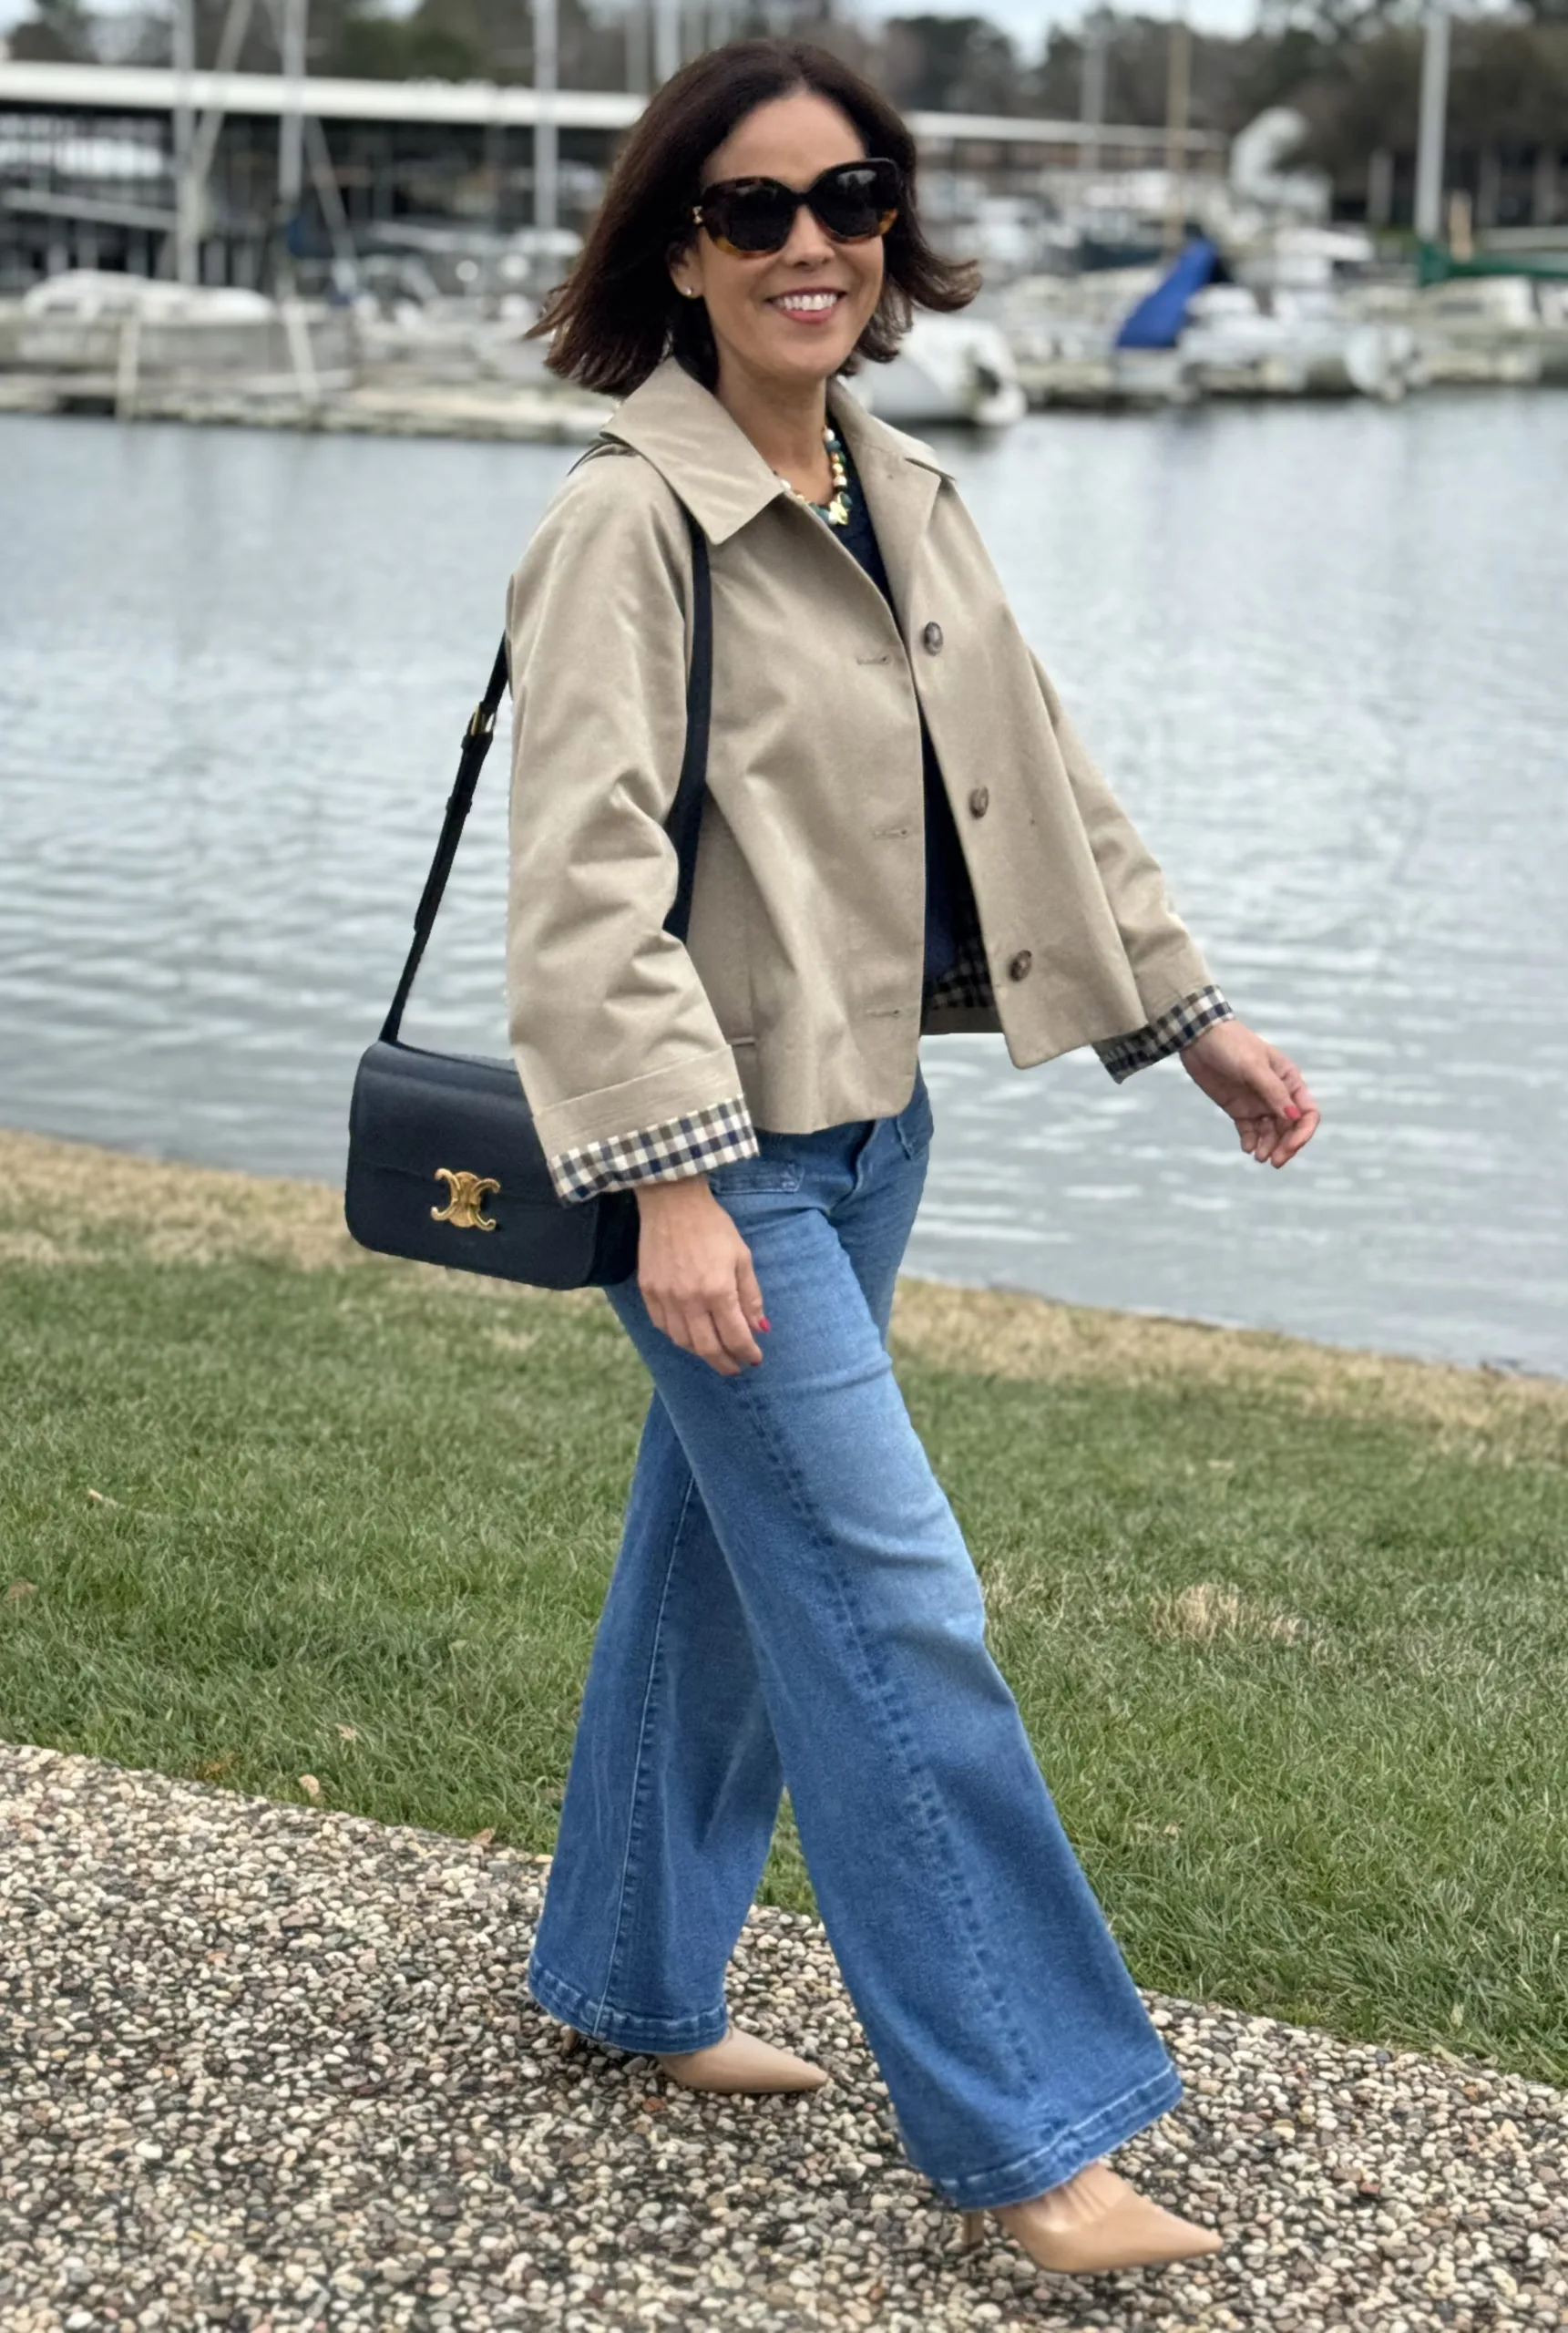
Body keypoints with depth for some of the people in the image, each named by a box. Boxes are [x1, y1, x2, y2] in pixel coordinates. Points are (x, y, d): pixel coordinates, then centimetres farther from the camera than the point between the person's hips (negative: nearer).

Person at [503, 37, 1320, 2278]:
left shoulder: (903, 494, 10)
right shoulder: (631, 520, -16)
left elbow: (1039, 778, 18)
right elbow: (589, 876, -21)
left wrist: (1190, 1014, 18)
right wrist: (672, 1179, -26)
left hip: (870, 1114, 8)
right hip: (727, 1146, -8)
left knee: (727, 1564, 19)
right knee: (895, 1615, -8)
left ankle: (633, 1980, 35)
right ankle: (1026, 2135, -1)